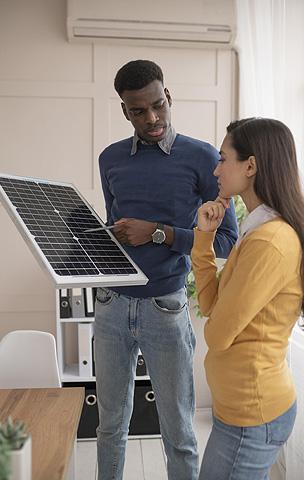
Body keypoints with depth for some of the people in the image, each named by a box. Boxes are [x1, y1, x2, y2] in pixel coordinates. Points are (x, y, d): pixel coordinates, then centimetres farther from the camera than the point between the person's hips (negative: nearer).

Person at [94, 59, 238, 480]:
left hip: (165, 307, -3)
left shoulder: (202, 158, -6)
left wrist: (157, 232, -16)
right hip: (112, 304, 4)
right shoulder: (111, 159, 7)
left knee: (178, 432, 11)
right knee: (111, 423, 19)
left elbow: (227, 240, -8)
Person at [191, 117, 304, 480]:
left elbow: (216, 334, -20)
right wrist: (204, 236, -3)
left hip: (250, 414, -9)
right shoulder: (260, 230, 5)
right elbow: (211, 305, 3)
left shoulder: (270, 242, -26)